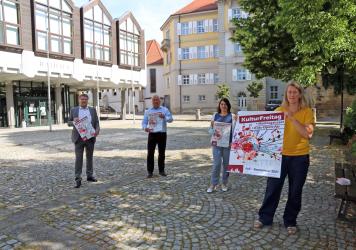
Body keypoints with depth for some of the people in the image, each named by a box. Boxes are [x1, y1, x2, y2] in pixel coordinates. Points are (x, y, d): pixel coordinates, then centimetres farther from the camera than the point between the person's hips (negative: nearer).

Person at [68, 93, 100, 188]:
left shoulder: (92, 110, 9)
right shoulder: (73, 110, 7)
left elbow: (96, 122, 7)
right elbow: (69, 122, 8)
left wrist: (97, 129, -13)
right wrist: (73, 121, -14)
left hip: (90, 137, 2)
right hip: (79, 138, -2)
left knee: (89, 157, 12)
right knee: (78, 158, -4)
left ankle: (90, 176, 23)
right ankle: (78, 179, -2)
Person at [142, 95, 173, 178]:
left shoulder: (165, 110, 6)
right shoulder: (148, 111, 11)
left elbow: (171, 119, -7)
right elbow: (144, 122, 8)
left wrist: (164, 117, -28)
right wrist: (145, 128, -14)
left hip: (162, 134, 0)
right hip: (152, 134, 1)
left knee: (162, 153, 7)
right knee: (150, 153, -2)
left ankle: (161, 170, 20)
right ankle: (150, 171, 6)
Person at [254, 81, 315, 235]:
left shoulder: (307, 112, -4)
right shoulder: (279, 110, 2)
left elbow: (308, 134, -17)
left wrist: (292, 119, -24)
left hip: (299, 157, -1)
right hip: (279, 155, 2)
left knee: (295, 192, 10)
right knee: (272, 188, 8)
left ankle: (290, 221, 29)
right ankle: (265, 217, 25)